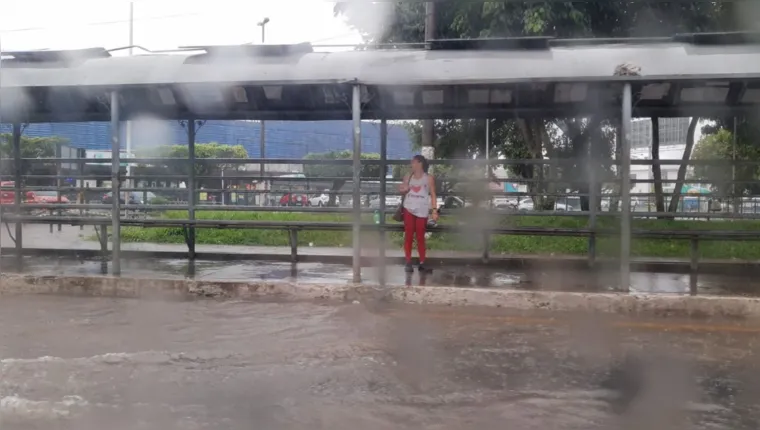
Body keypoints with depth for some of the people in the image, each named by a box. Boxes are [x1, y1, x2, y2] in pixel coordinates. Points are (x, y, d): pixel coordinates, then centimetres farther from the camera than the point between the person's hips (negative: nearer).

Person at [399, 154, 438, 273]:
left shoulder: (429, 178, 2)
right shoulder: (408, 177, 9)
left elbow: (432, 195, 0)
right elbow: (403, 191, 21)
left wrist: (434, 210, -10)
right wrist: (403, 190, -4)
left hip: (422, 211, -2)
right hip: (409, 209, 2)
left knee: (420, 237, 2)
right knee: (408, 236, -1)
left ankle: (422, 264, 6)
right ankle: (408, 263, 1)